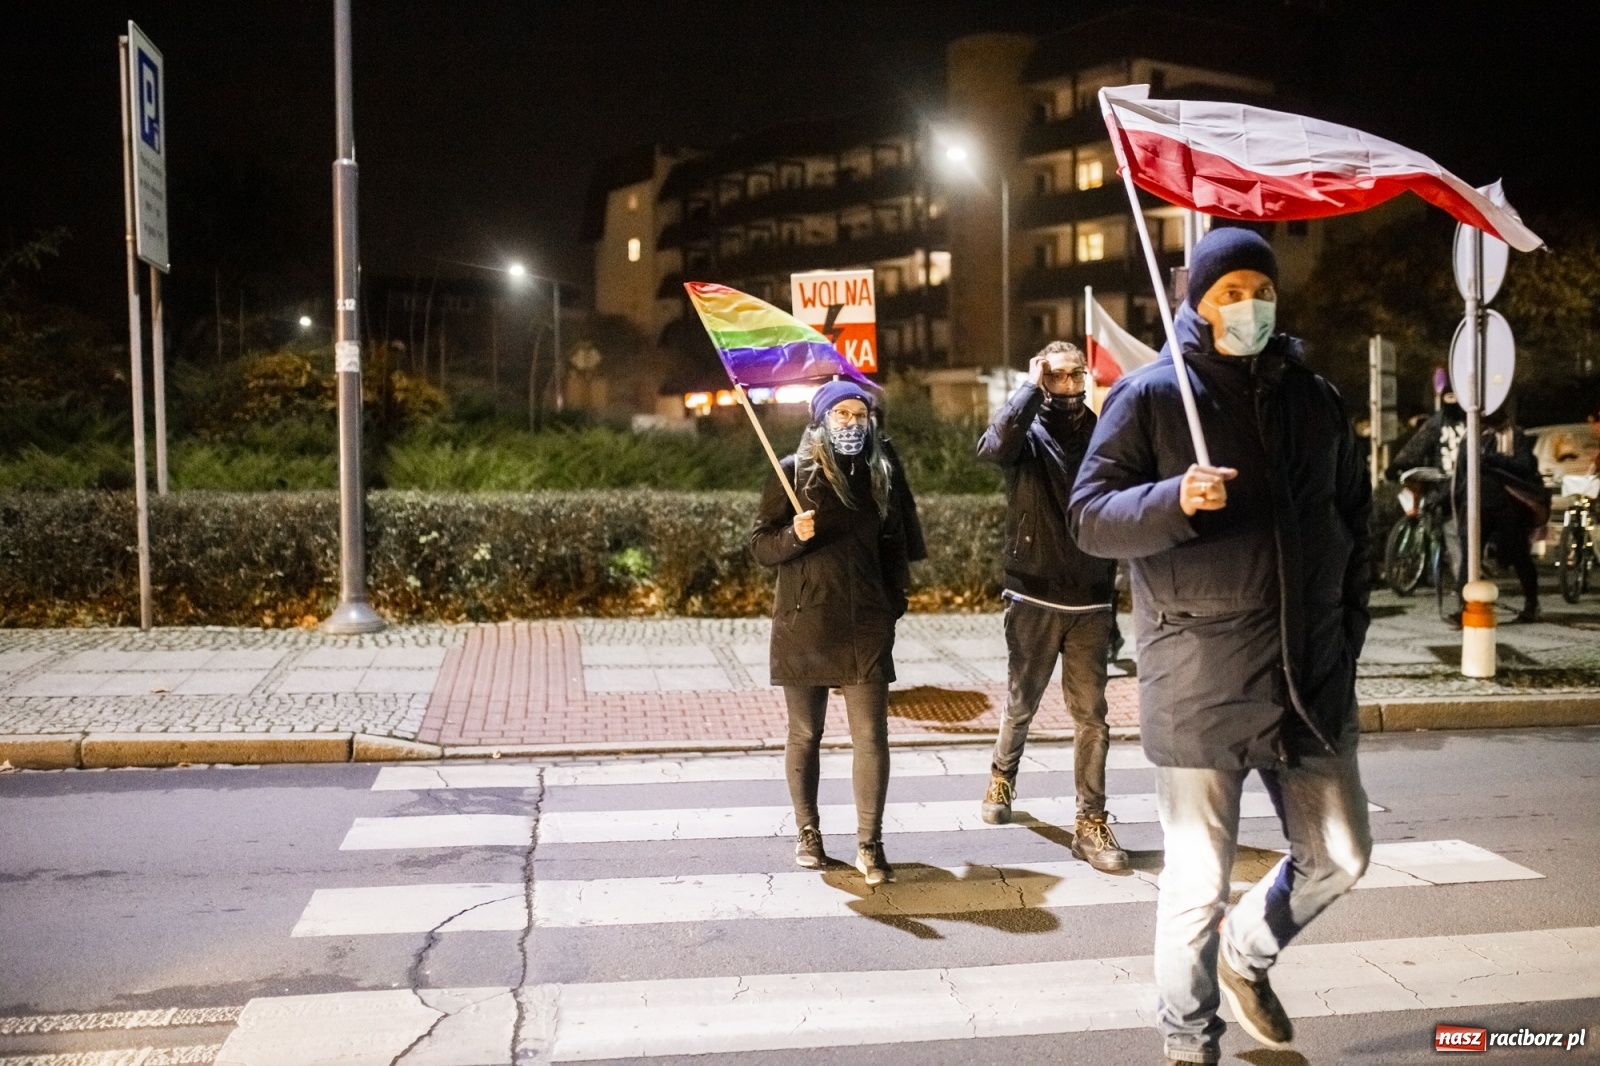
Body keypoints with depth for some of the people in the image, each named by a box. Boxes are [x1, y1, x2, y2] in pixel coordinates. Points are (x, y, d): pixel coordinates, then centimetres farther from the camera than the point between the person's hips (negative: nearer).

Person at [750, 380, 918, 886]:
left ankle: (869, 846, 5)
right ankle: (808, 834, 24)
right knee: (805, 735, 8)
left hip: (866, 625, 2)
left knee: (871, 735, -3)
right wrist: (795, 535, -21)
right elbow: (760, 544, -1)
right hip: (804, 623, -2)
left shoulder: (883, 475, 9)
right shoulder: (793, 471, -1)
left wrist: (894, 602, 8)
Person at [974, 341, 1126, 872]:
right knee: (1022, 703, 13)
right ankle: (1003, 775, 40)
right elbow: (995, 444, -28)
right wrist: (1031, 385, -17)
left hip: (1091, 603, 2)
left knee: (1091, 715, 1)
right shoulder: (1028, 434, -2)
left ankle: (1091, 824, 9)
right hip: (1034, 600, -2)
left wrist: (1112, 594, 9)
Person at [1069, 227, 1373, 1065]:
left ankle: (1246, 954, 41)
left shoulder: (1313, 398, 12)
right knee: (1198, 884, 3)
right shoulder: (1150, 395, -2)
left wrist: (1345, 633, 13)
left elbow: (1353, 519, 19)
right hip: (1200, 683, -5)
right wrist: (1176, 498, -25)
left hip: (1311, 679, 5)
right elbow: (1089, 516, -7)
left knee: (1338, 855, 14)